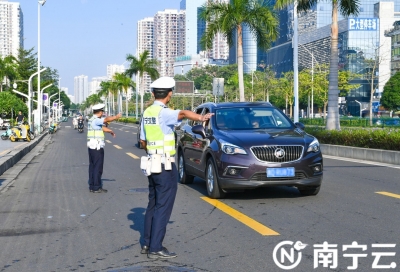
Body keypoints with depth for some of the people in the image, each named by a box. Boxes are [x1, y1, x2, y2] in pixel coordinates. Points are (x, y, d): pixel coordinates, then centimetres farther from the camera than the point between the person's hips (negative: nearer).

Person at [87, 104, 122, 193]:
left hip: (91, 146, 10)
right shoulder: (96, 120, -14)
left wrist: (110, 131, 34)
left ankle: (92, 186, 16)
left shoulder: (92, 120, 15)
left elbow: (102, 127, 26)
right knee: (98, 167, -5)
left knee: (92, 166, 12)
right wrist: (116, 117, -25)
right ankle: (97, 187, -2)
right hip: (97, 147, -10)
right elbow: (106, 119, -30)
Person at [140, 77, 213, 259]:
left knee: (153, 205, 16)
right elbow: (183, 113, -38)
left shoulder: (147, 113, 10)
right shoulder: (163, 113, -16)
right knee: (163, 207, -4)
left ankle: (147, 244, 21)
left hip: (152, 164, 9)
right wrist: (201, 118, -54)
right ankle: (155, 249, -1)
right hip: (165, 166, -9)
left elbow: (143, 141, 16)